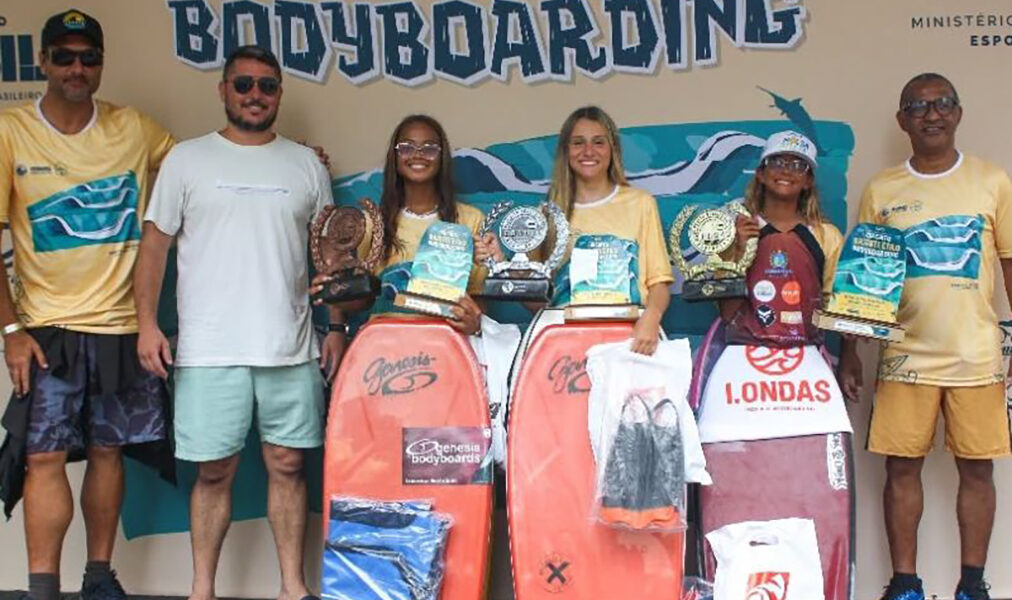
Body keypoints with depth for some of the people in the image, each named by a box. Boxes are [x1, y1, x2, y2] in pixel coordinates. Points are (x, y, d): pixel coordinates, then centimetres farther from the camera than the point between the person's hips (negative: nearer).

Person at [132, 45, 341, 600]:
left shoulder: (306, 164, 10)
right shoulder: (187, 159, 5)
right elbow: (154, 244, 4)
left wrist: (336, 327, 7)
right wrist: (147, 323, -5)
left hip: (290, 347, 2)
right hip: (209, 350, -1)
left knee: (286, 465, 6)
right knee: (214, 470, 4)